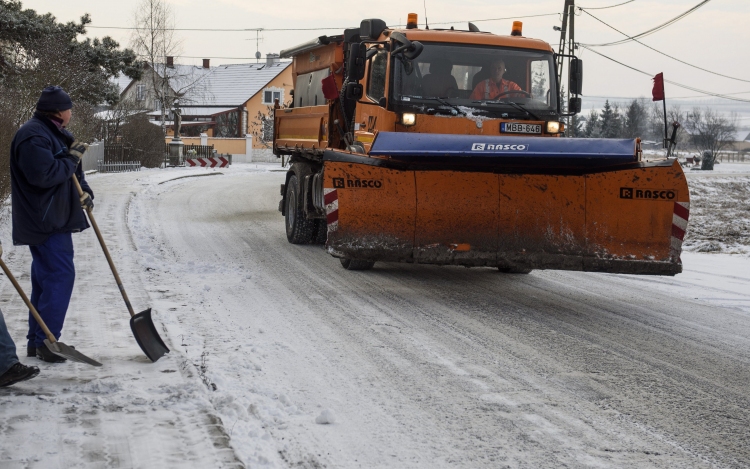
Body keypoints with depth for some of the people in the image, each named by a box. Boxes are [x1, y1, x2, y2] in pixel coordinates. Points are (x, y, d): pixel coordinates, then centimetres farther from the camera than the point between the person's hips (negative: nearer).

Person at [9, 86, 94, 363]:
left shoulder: (54, 134, 18)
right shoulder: (33, 137, -16)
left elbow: (71, 172, 23)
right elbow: (44, 175, -27)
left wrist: (85, 192, 4)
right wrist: (72, 158, -16)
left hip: (55, 218, 11)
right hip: (44, 222, -11)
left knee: (46, 278, 13)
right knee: (60, 275, -13)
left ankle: (37, 342, 19)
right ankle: (45, 341, -9)